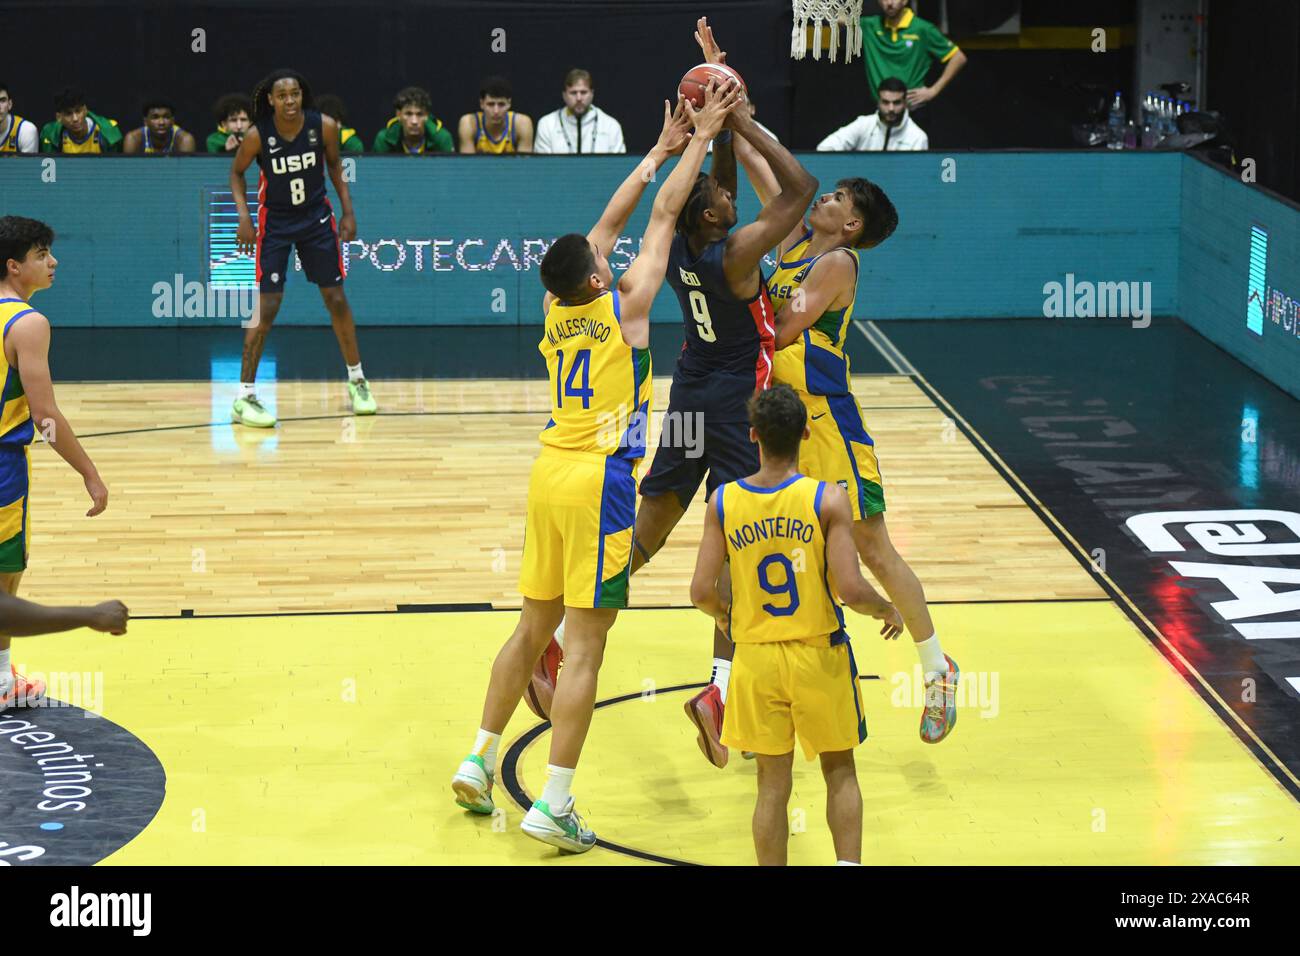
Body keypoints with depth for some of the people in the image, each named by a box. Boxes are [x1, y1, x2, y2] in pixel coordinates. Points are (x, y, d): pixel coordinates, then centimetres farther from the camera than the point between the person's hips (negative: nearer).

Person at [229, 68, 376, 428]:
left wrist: (348, 212, 1)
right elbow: (236, 173, -3)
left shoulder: (324, 127, -15)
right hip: (275, 223, -2)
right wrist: (244, 216, -15)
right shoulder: (257, 136, -19)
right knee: (267, 306, -8)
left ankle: (357, 381, 24)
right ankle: (245, 396, -4)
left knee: (336, 299, 7)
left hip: (316, 217, 2)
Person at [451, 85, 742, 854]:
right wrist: (702, 138, 7)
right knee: (585, 648, -5)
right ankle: (554, 805, -7)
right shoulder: (623, 308, -9)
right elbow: (663, 216, -2)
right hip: (598, 483, -7)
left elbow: (611, 221, 18)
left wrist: (662, 149, 24)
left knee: (534, 628, 19)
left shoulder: (557, 311, 7)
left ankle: (479, 762, 23)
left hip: (550, 475, 7)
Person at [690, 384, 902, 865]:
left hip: (757, 659, 2)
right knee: (839, 771, 14)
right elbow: (851, 590, -18)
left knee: (773, 783, 10)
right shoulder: (828, 500, -14)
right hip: (819, 656, -2)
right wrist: (887, 611, 3)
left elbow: (702, 592, -7)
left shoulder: (723, 501, -6)